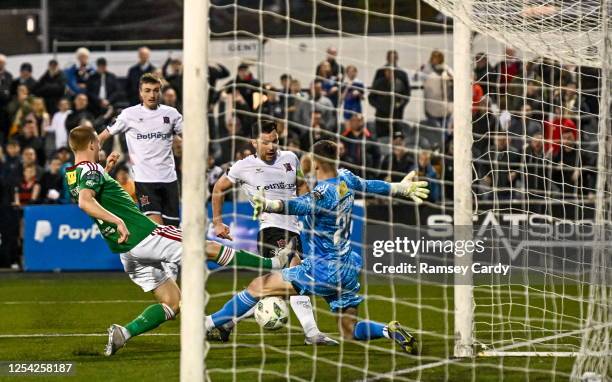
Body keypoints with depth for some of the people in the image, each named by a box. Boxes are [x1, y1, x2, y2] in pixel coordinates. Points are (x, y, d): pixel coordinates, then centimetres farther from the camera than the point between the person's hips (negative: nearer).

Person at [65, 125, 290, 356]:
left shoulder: (72, 176, 13)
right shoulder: (91, 170, -13)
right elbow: (85, 202, -33)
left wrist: (106, 169, 29)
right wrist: (117, 220, -40)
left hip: (126, 253, 9)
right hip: (142, 235, -9)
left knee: (172, 303, 11)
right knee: (211, 249, 4)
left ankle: (123, 332, -8)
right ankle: (271, 264, 13)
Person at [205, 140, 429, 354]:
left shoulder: (323, 193, -22)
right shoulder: (346, 179, 3)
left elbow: (298, 206, -41)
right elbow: (370, 186, 22)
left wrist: (267, 205, -60)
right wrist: (402, 188, 43)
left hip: (323, 271, -8)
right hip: (347, 271, 8)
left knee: (257, 287, -2)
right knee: (351, 331, 15)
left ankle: (208, 324, -1)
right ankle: (390, 331, -8)